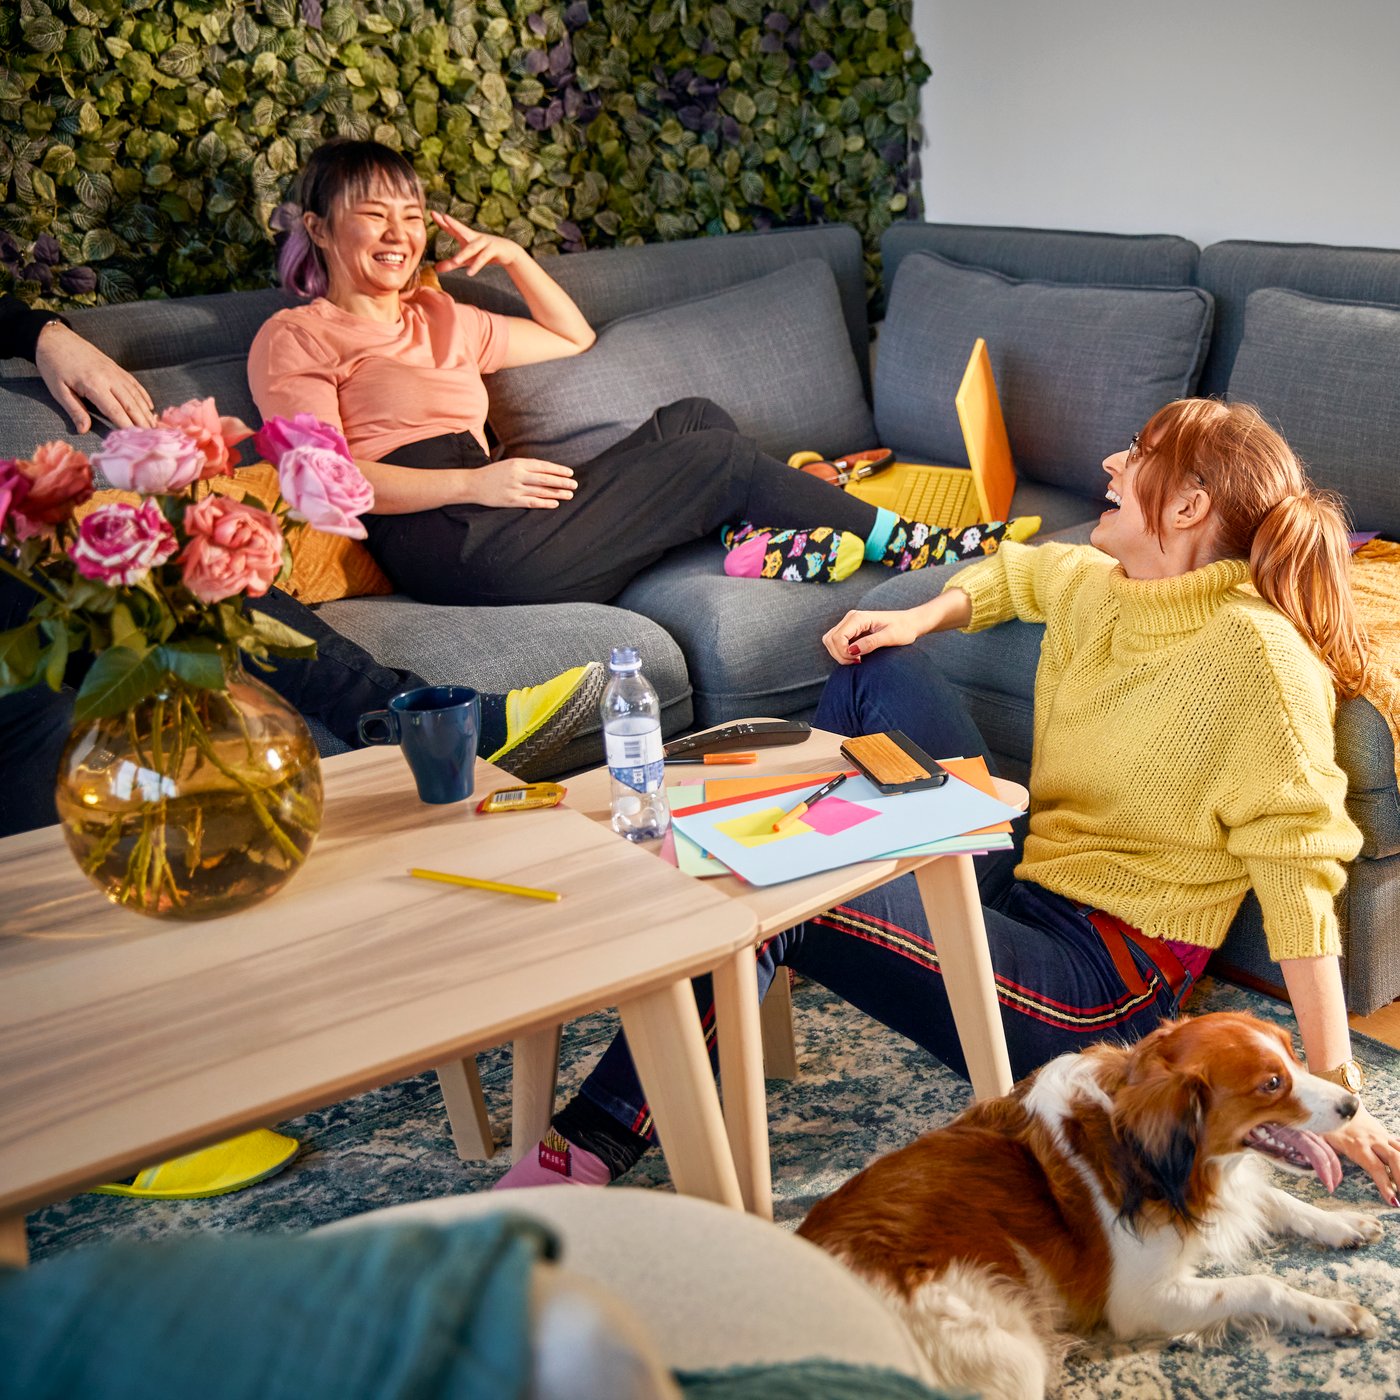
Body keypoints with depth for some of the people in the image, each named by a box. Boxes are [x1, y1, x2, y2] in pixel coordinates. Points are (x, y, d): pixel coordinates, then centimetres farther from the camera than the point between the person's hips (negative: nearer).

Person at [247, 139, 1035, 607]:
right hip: (444, 543, -8)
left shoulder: (435, 316, 26)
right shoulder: (294, 338, 4)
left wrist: (516, 258, 16)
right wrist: (476, 480, -20)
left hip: (492, 524, 8)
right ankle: (917, 549, 1)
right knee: (719, 455, -9)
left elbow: (574, 340, 33)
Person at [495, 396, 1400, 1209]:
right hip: (1025, 879, 9)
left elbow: (1299, 863, -23)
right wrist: (925, 617, 7)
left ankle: (598, 1139, -16)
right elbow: (1018, 572, 28)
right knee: (881, 663, 9)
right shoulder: (1098, 589, 4)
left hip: (1103, 975, -8)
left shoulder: (1253, 653, -20)